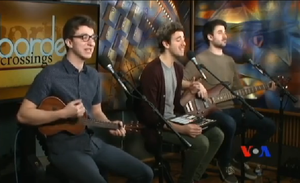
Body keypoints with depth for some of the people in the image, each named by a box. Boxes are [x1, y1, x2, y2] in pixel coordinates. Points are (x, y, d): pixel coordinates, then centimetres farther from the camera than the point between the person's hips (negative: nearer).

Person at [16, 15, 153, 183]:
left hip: (93, 142, 7)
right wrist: (63, 113, -20)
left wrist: (110, 124, -1)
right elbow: (23, 115, -14)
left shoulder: (94, 76, 10)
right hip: (65, 147, -7)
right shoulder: (50, 75, -11)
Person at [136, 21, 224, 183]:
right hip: (156, 127, -9)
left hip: (173, 120, 9)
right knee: (200, 142, -25)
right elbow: (150, 116, -24)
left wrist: (191, 93, -3)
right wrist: (181, 129, -31)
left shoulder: (178, 68, 9)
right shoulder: (152, 71, -21)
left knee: (216, 134, 1)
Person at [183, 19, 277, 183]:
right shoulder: (200, 59, -6)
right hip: (211, 110, -7)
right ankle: (225, 164, -9)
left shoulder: (229, 61, 18)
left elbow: (239, 89, 21)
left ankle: (239, 160, 12)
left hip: (230, 108, 8)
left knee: (269, 126, -3)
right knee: (230, 124, -40)